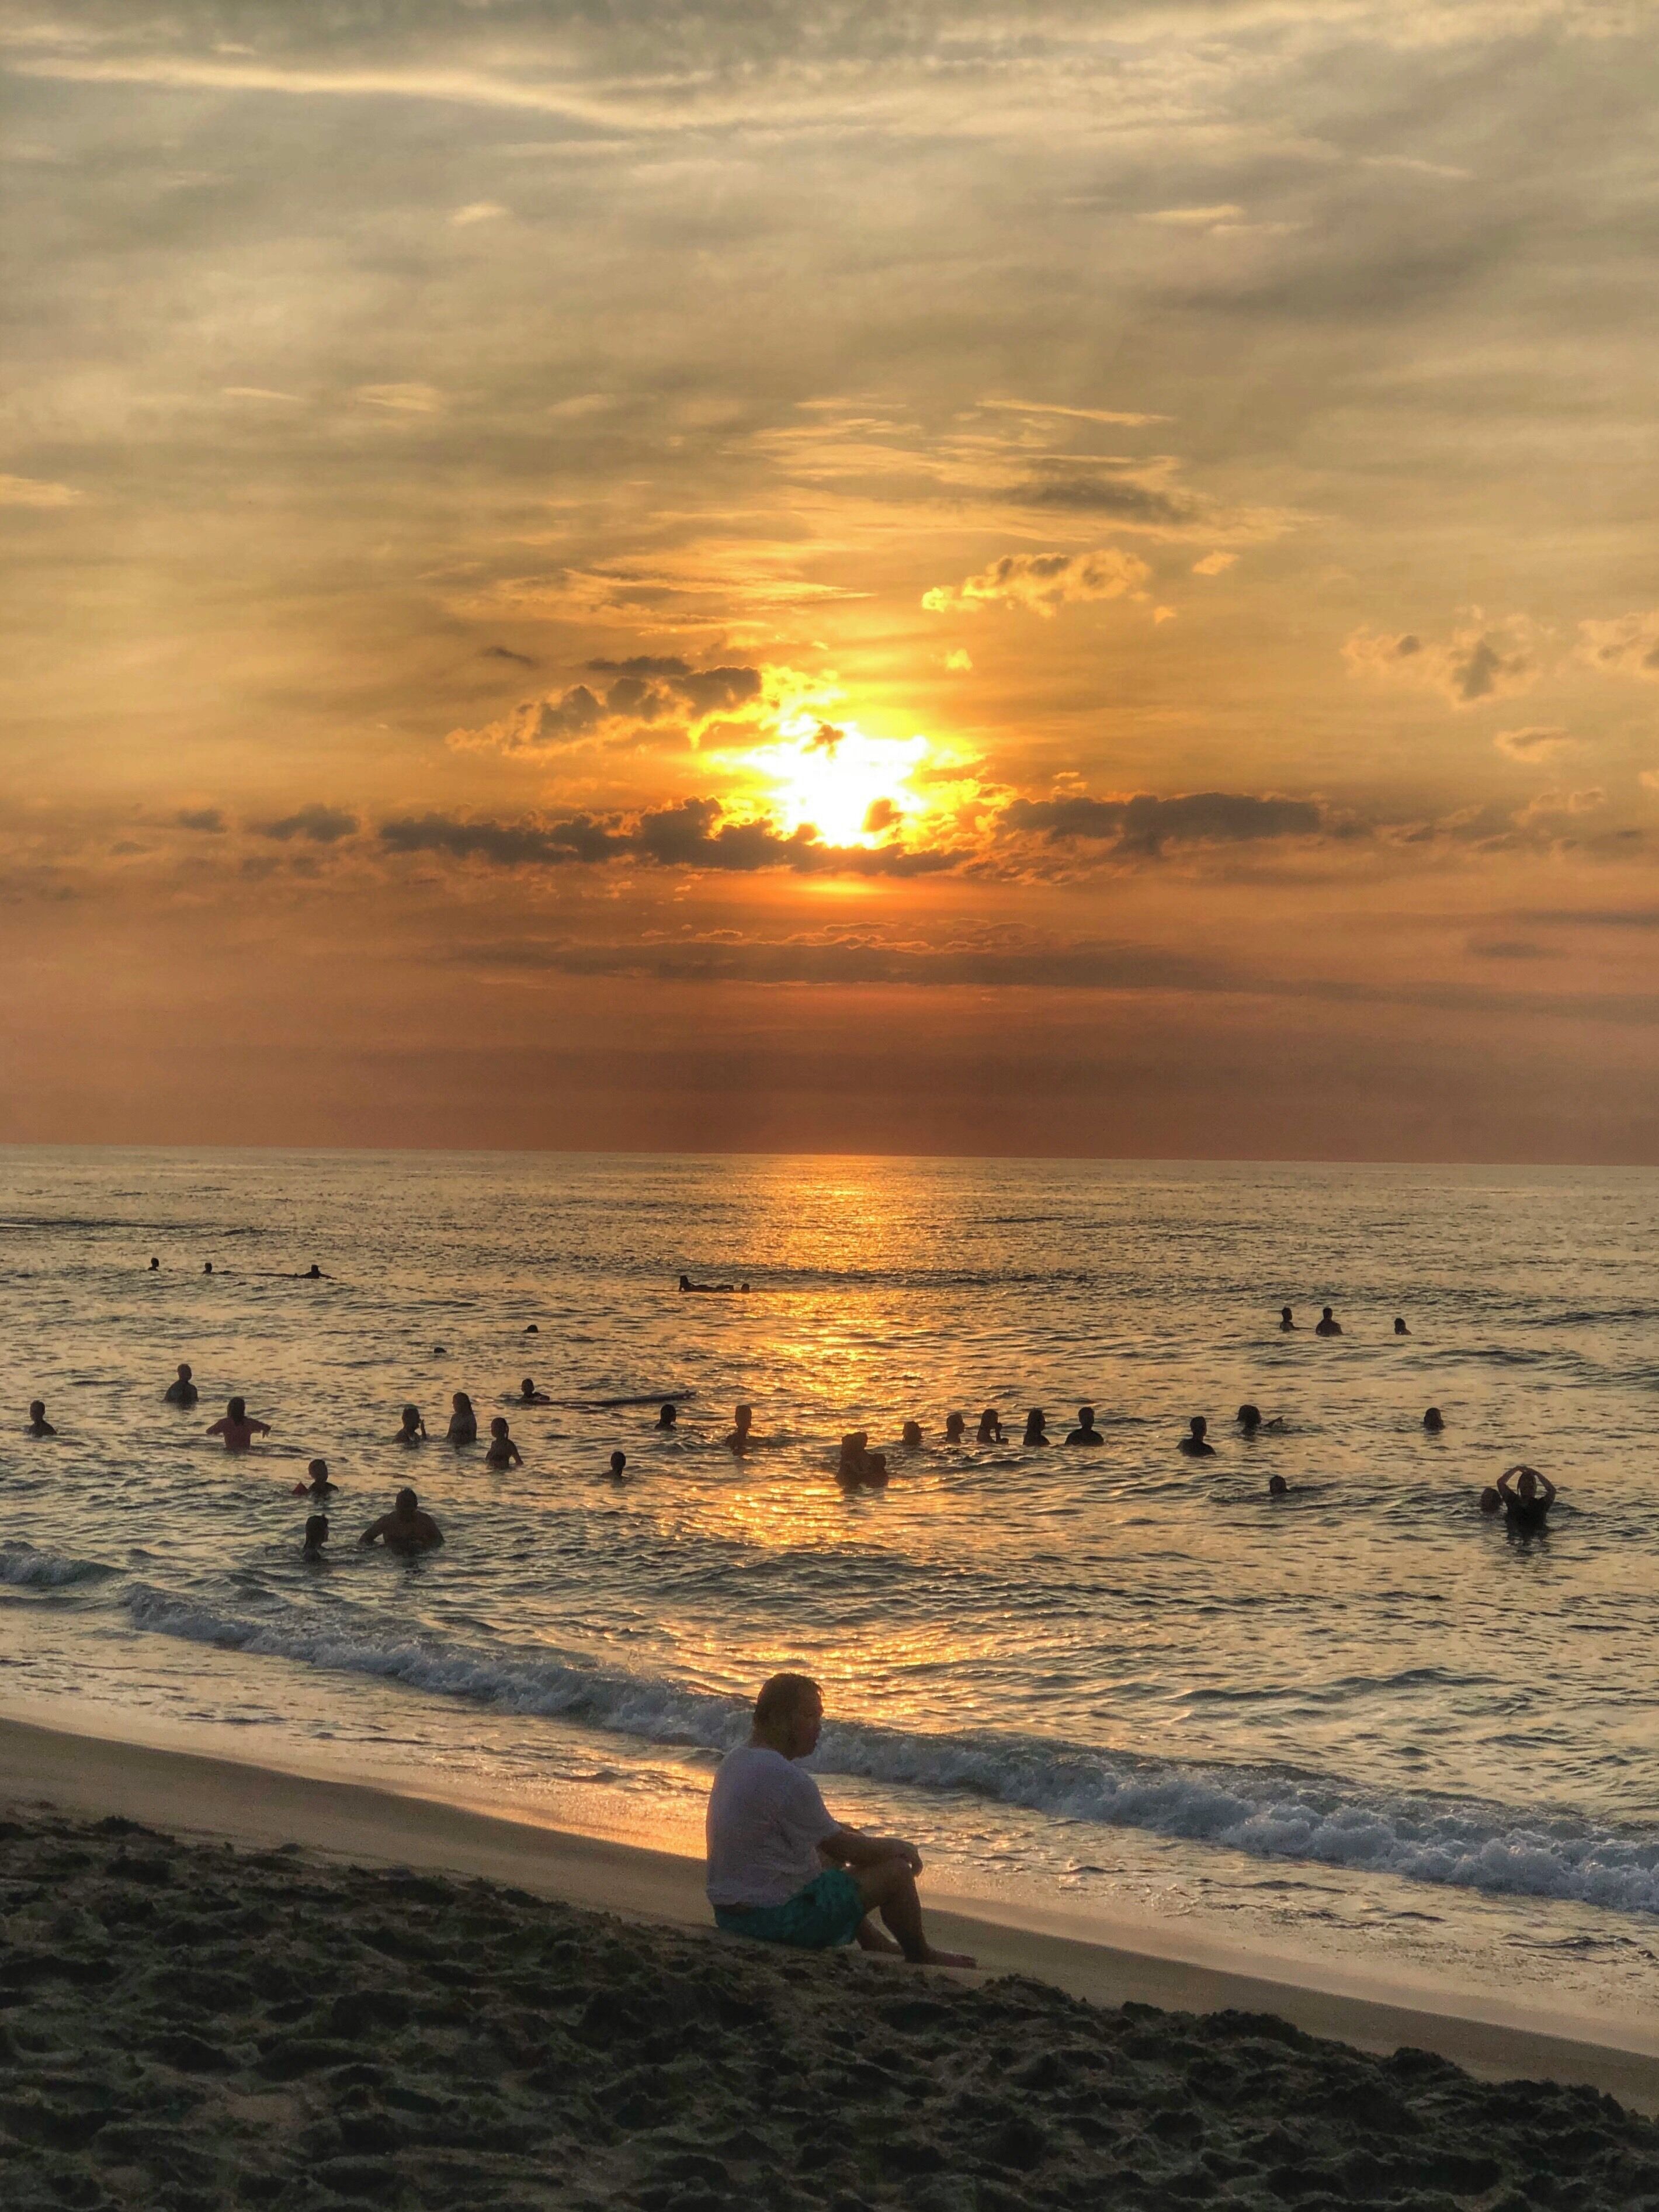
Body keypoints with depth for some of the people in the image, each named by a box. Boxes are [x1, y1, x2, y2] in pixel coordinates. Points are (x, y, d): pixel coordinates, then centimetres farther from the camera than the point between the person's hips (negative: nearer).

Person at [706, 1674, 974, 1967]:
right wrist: (898, 1847, 3)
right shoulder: (786, 1778, -24)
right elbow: (843, 1848, -14)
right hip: (778, 1918, -10)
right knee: (896, 1871, -2)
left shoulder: (733, 1762, 7)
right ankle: (921, 1957, 23)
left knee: (828, 1858, 33)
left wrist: (844, 1832, 16)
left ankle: (872, 1942, 43)